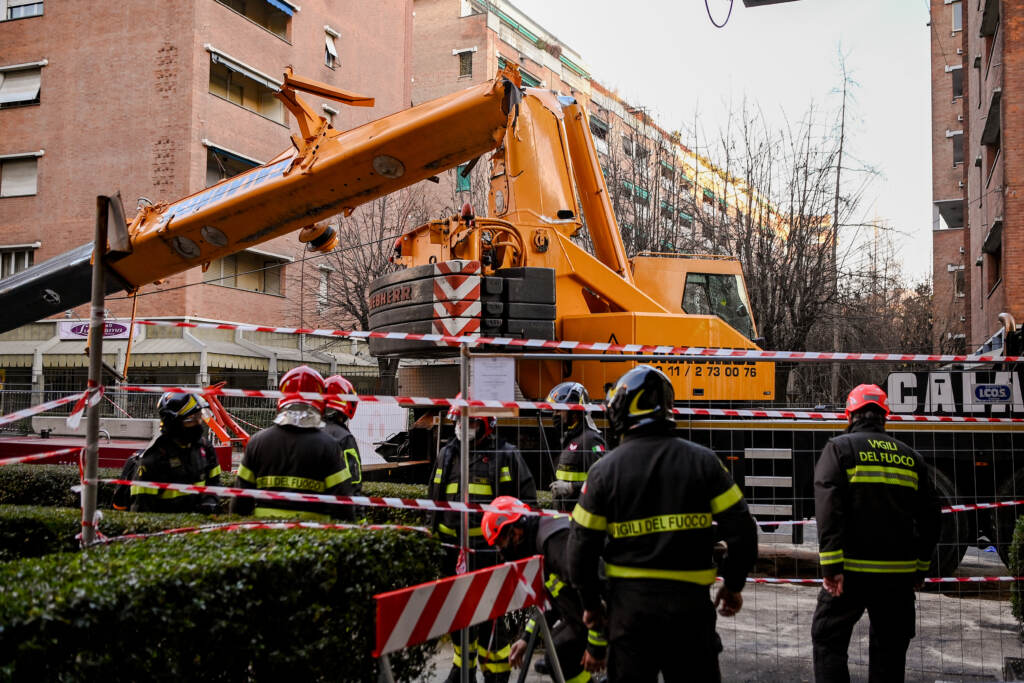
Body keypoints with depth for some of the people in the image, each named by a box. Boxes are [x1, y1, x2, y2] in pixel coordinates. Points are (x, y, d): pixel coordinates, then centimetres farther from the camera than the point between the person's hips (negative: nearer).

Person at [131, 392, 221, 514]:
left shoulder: (203, 444, 7)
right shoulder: (156, 453, -11)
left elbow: (213, 480, 19)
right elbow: (142, 501, -8)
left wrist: (209, 500, 1)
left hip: (196, 512, 6)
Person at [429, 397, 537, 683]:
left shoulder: (506, 456, -2)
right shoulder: (447, 455, 13)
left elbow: (527, 502, 0)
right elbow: (435, 502, 22)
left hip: (490, 551, -6)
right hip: (453, 549, 6)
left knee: (488, 616, -5)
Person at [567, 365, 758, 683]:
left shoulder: (605, 469, -3)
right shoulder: (702, 461, -1)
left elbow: (581, 546, -2)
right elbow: (741, 530, -3)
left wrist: (590, 603, 11)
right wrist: (733, 585, 11)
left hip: (629, 602, 0)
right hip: (690, 602, 1)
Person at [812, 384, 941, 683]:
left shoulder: (839, 448, -1)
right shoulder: (910, 456, 12)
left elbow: (828, 509, -13)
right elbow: (929, 516, 12)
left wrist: (831, 565, -15)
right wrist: (921, 566, 19)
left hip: (852, 568, -4)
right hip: (899, 572, 4)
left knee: (828, 640, 5)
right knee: (889, 648, 13)